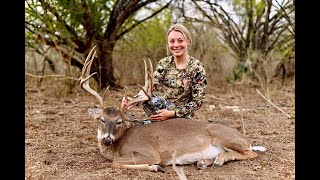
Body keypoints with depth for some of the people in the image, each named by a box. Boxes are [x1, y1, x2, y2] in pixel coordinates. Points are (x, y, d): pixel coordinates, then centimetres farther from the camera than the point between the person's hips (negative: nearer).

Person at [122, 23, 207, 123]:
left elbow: (197, 101, -10)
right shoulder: (164, 63, 5)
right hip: (158, 115, 3)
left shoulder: (197, 68, -8)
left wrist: (172, 113, -23)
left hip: (181, 118, -3)